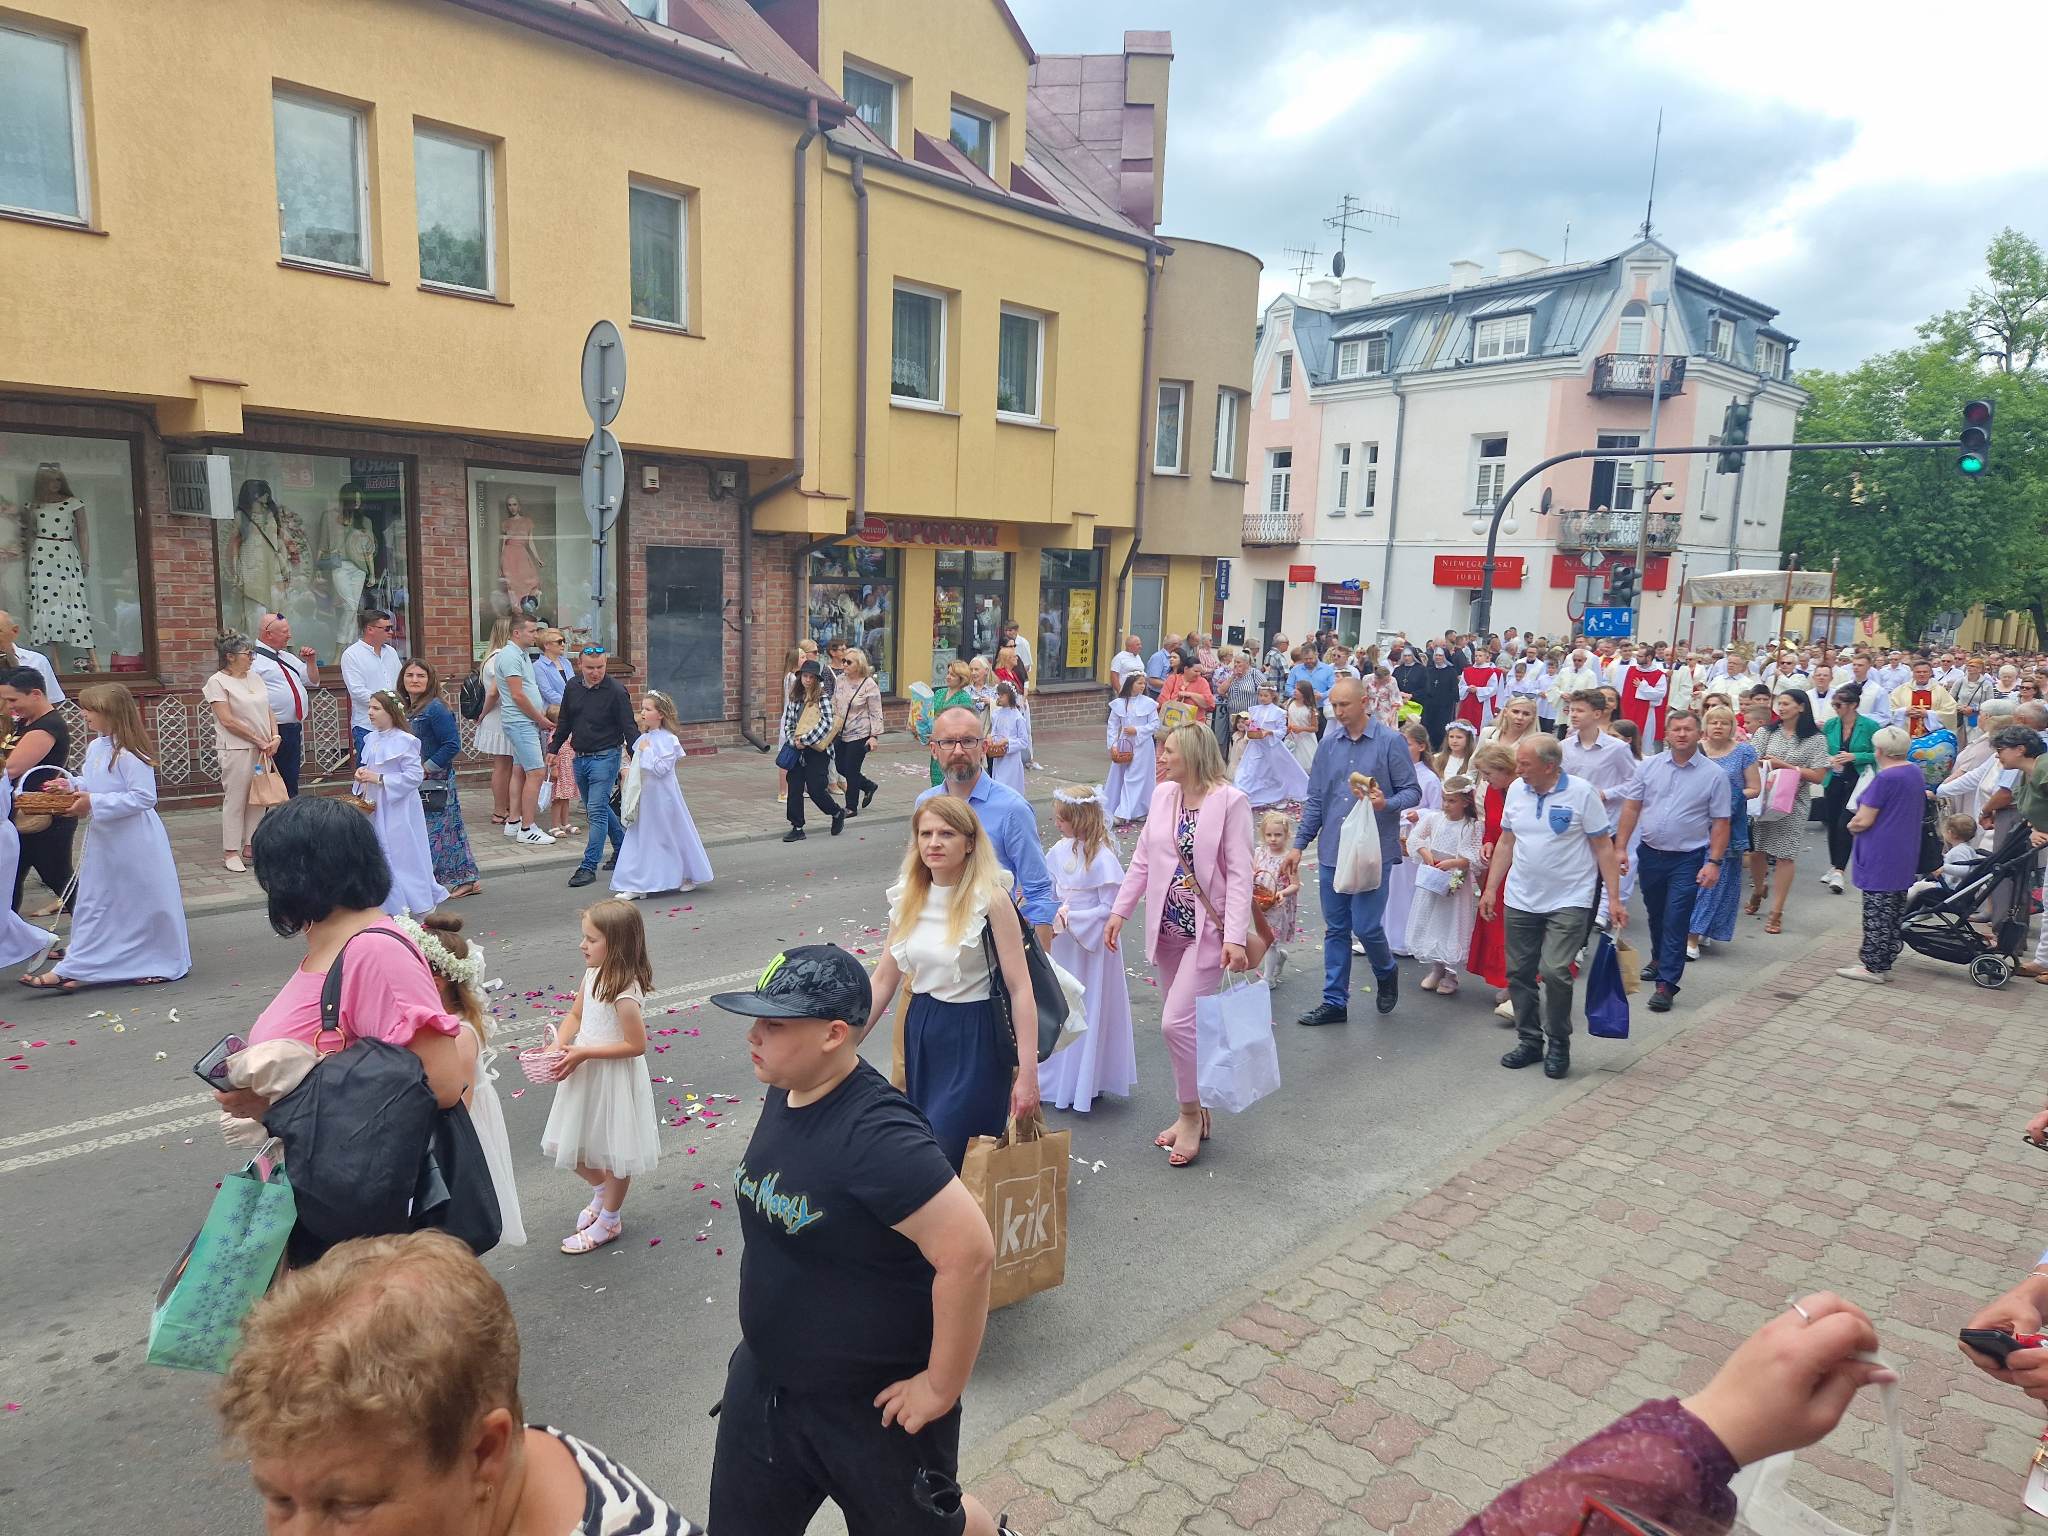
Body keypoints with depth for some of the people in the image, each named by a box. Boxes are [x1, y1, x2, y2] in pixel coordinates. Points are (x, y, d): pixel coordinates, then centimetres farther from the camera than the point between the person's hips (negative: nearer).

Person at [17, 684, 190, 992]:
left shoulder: (129, 754, -20)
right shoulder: (95, 748, 7)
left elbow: (144, 797, -25)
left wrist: (94, 803, -23)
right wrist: (72, 785, 1)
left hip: (133, 842, -9)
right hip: (102, 839, 9)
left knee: (143, 902, 4)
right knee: (94, 903, 16)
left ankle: (157, 963, 15)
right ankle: (74, 969, 26)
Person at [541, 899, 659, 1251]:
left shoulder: (624, 993, -28)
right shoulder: (593, 974, -3)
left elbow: (636, 1045, -25)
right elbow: (575, 1015, 9)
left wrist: (584, 1053, -24)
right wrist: (559, 1046, -8)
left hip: (614, 1078, -8)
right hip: (585, 1074, 8)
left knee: (613, 1150, 13)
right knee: (570, 1146, 19)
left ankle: (609, 1220, 34)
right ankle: (601, 1190, 46)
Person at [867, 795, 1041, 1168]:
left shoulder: (990, 897, -15)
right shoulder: (908, 897, 2)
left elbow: (1020, 988, -16)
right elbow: (884, 980, 8)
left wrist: (1027, 1074, -18)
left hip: (975, 1039, -6)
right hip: (920, 1033, 6)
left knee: (942, 1155, -7)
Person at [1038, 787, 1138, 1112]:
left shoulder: (1102, 859, -21)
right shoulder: (1060, 849, -1)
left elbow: (1110, 909, -19)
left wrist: (1069, 918, -22)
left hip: (1091, 945, -7)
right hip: (1061, 944, 7)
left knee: (1088, 1012, 7)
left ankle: (1085, 1083, 22)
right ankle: (1056, 1076, 32)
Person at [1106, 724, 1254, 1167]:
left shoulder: (1230, 801, -11)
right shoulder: (1163, 795, 6)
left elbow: (1239, 875, -14)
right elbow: (1142, 859, 12)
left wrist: (1236, 938, -20)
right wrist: (1120, 911, 7)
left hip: (1208, 930, -6)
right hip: (1168, 929, 6)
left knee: (1177, 1022, -12)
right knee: (1178, 1025, 12)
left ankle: (1191, 1114, 9)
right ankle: (1194, 1113, 28)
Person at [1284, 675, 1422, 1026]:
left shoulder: (1390, 742, -5)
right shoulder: (1327, 745, 7)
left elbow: (1412, 791, -3)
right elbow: (1315, 799, 11)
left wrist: (1386, 803, -24)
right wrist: (1299, 845, 8)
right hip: (1332, 851, 5)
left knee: (1366, 927, -5)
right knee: (1335, 929, 10)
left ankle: (1386, 973, 27)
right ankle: (1334, 1001, 20)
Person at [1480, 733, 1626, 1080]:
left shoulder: (1582, 793, -10)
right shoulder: (1517, 790, 3)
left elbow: (1604, 848, -7)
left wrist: (1614, 898, -10)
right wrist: (1490, 889, 9)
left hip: (1568, 901, -5)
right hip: (1520, 900, 5)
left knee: (1554, 971, -13)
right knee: (1519, 973, 8)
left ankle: (1558, 1044, 8)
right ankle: (1530, 1041, 25)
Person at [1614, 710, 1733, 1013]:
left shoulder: (1714, 775, -5)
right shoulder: (1648, 766, 0)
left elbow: (1721, 823, -5)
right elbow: (1631, 808, 3)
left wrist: (1714, 862, -11)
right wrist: (1621, 847, -2)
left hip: (1687, 860, -3)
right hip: (1650, 853, 3)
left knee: (1676, 922, -5)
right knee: (1655, 914, 20)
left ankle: (1666, 983, 0)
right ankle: (1659, 959, 43)